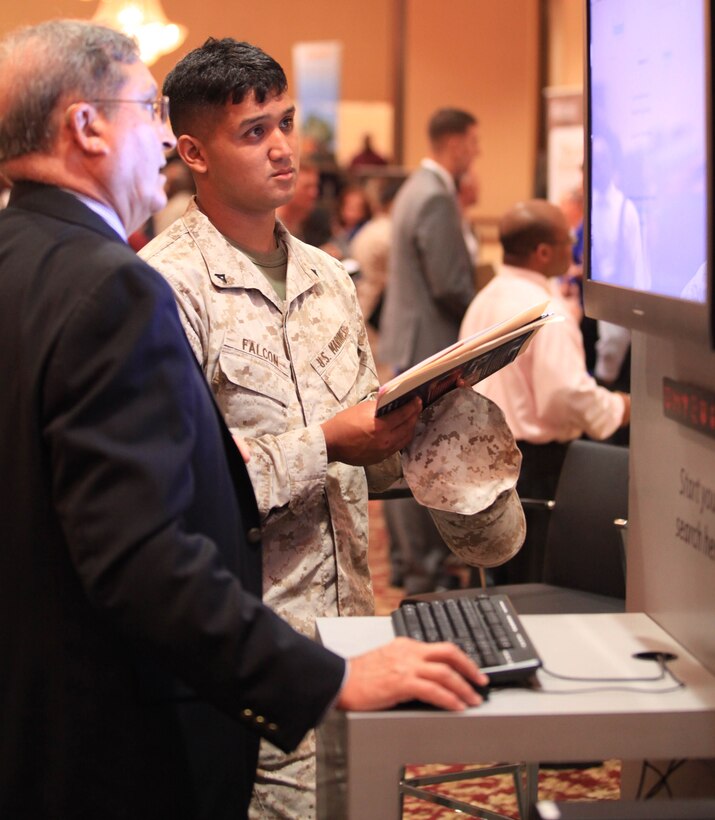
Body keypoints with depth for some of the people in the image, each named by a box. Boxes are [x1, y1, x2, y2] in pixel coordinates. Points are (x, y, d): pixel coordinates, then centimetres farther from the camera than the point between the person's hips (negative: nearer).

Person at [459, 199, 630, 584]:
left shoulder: (485, 299, 11)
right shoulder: (544, 310, -19)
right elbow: (567, 393, -26)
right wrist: (619, 409, -10)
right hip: (533, 462, -9)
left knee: (505, 579, 18)